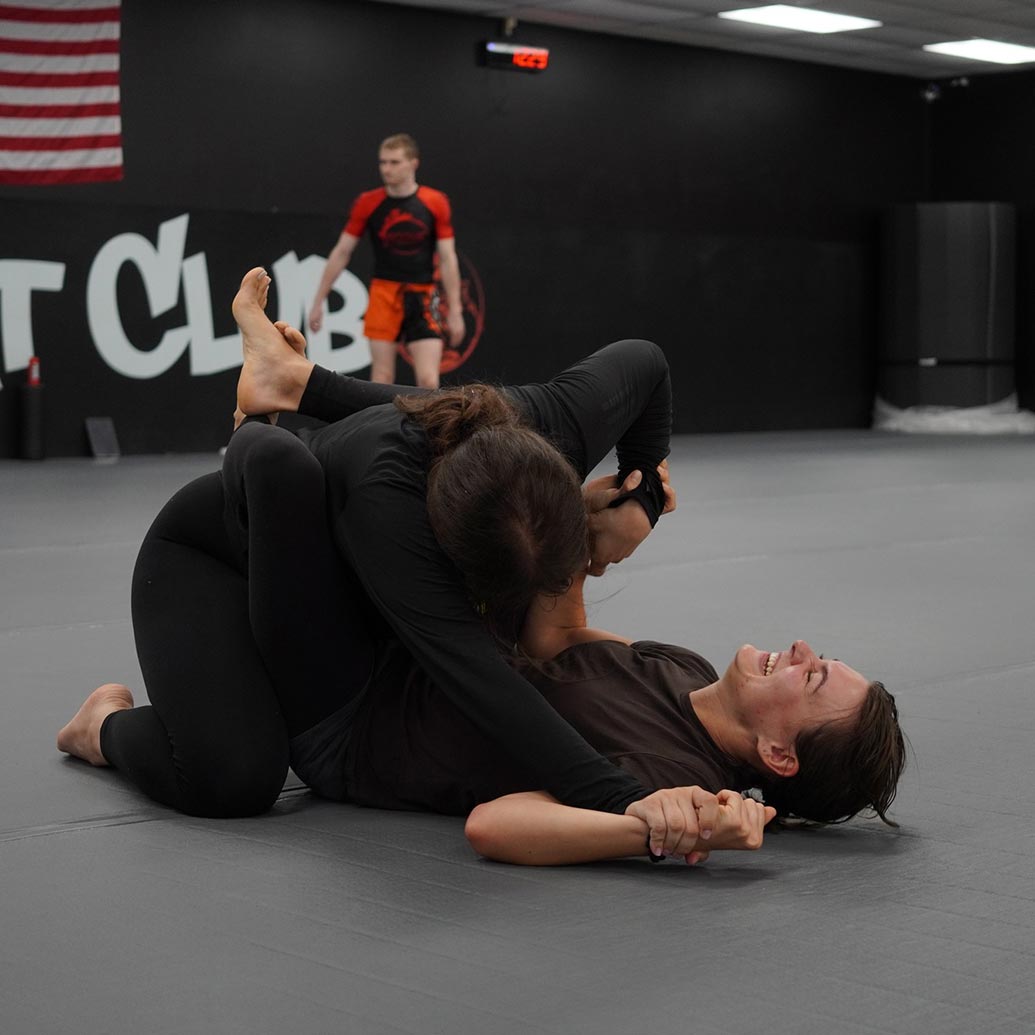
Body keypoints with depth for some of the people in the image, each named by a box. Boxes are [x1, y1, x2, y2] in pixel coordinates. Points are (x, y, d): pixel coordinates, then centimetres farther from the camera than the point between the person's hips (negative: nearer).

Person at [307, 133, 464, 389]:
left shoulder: (435, 203, -2)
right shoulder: (367, 203, -1)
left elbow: (448, 259, 0)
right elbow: (341, 253, 5)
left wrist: (454, 310, -3)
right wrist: (318, 302, 4)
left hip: (422, 299, -1)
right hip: (383, 294, 1)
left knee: (428, 381, -10)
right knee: (382, 380, 1)